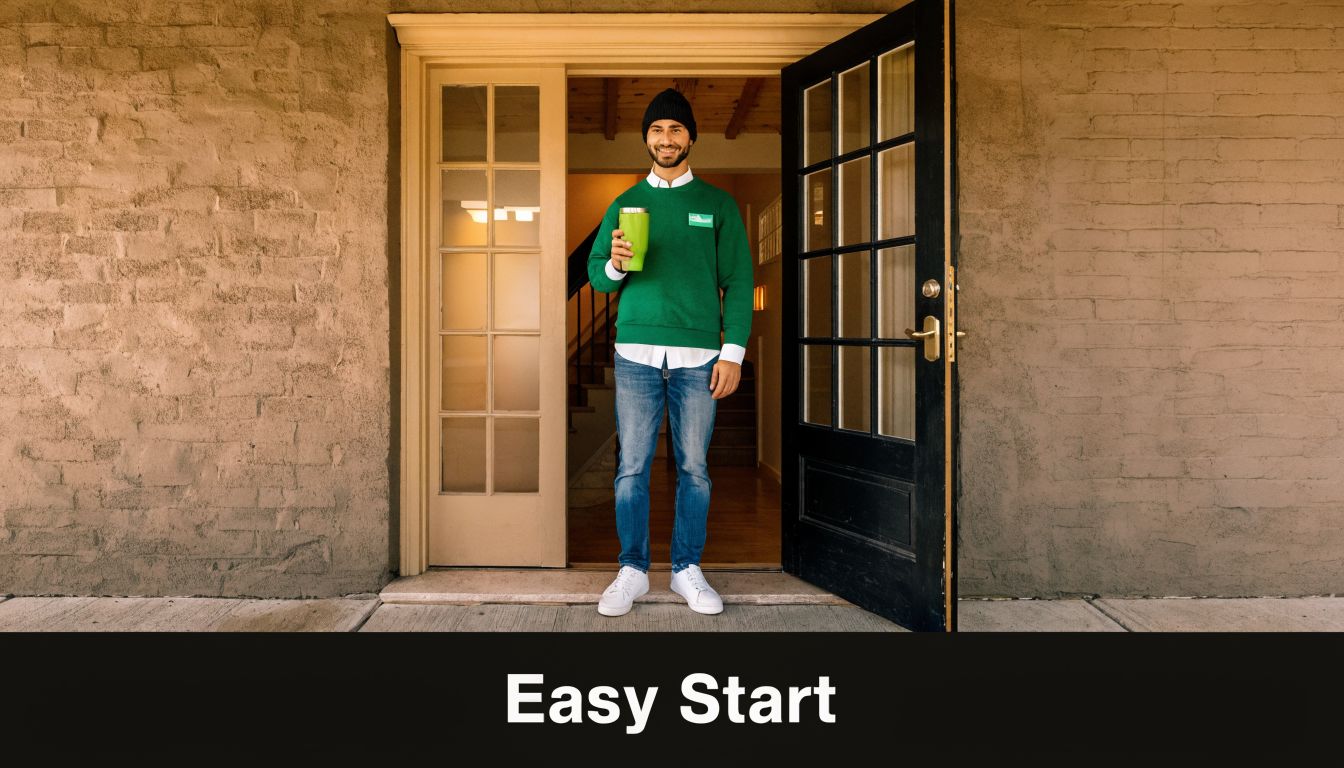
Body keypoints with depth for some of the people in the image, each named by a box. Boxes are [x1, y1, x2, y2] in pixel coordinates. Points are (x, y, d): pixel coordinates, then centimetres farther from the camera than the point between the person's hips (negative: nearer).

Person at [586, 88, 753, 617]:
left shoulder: (718, 204, 9)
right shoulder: (624, 204, 13)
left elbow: (738, 281, 3)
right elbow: (596, 275, 9)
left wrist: (733, 351, -6)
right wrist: (615, 264, -15)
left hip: (698, 355, -1)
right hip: (636, 352, 1)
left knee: (693, 467, 4)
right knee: (632, 467, 2)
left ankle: (688, 570, 17)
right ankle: (632, 571, 13)